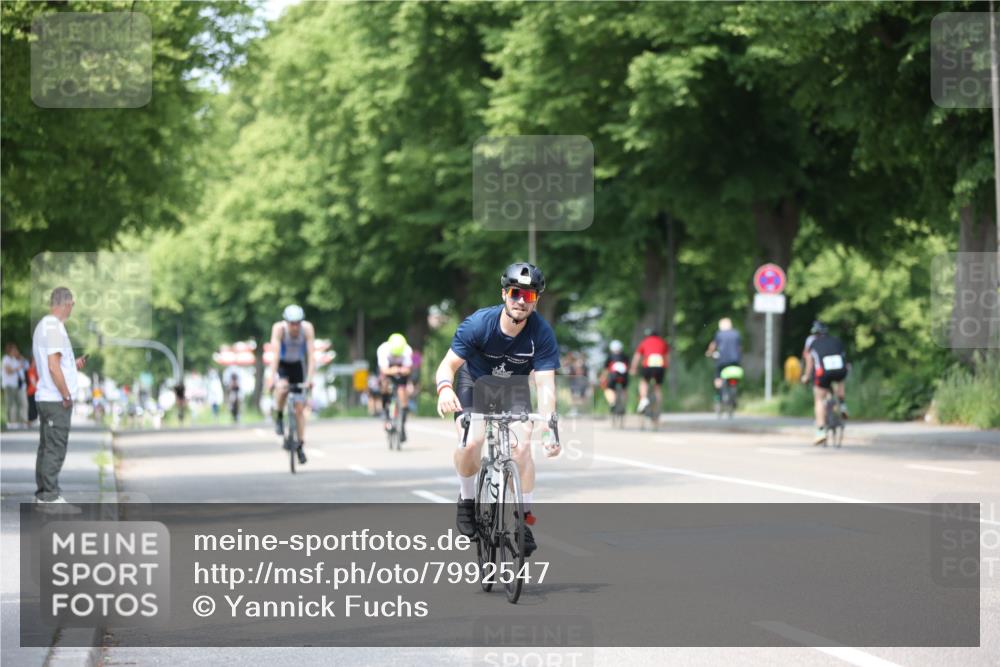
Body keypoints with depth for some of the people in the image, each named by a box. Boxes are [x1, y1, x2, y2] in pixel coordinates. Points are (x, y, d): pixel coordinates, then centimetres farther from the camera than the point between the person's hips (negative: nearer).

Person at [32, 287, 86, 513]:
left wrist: (73, 365, 21)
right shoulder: (54, 328, -17)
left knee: (47, 447, 12)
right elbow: (53, 367, -22)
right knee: (56, 449, -8)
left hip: (45, 398, 10)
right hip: (56, 399, -10)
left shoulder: (42, 326, 14)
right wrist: (66, 395, -15)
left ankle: (42, 495, 16)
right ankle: (51, 497, -8)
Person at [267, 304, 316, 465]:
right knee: (282, 388, -36)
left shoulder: (307, 328, -24)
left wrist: (309, 378, -35)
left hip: (298, 365, 2)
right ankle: (279, 417, -10)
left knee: (300, 408, -1)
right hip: (282, 365, -2)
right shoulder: (279, 328, -27)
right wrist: (272, 377, -41)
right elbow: (276, 354, -32)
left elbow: (311, 355, -26)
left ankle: (300, 445, 10)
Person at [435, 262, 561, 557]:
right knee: (471, 442, -25)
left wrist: (548, 429, -45)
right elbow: (448, 365, -26)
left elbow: (545, 385, -30)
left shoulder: (542, 333, -27)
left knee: (522, 446, -21)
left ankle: (525, 519, -5)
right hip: (474, 381, -1)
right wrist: (445, 388, -50)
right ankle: (467, 500, 2)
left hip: (513, 387, 1)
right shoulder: (479, 323, -29)